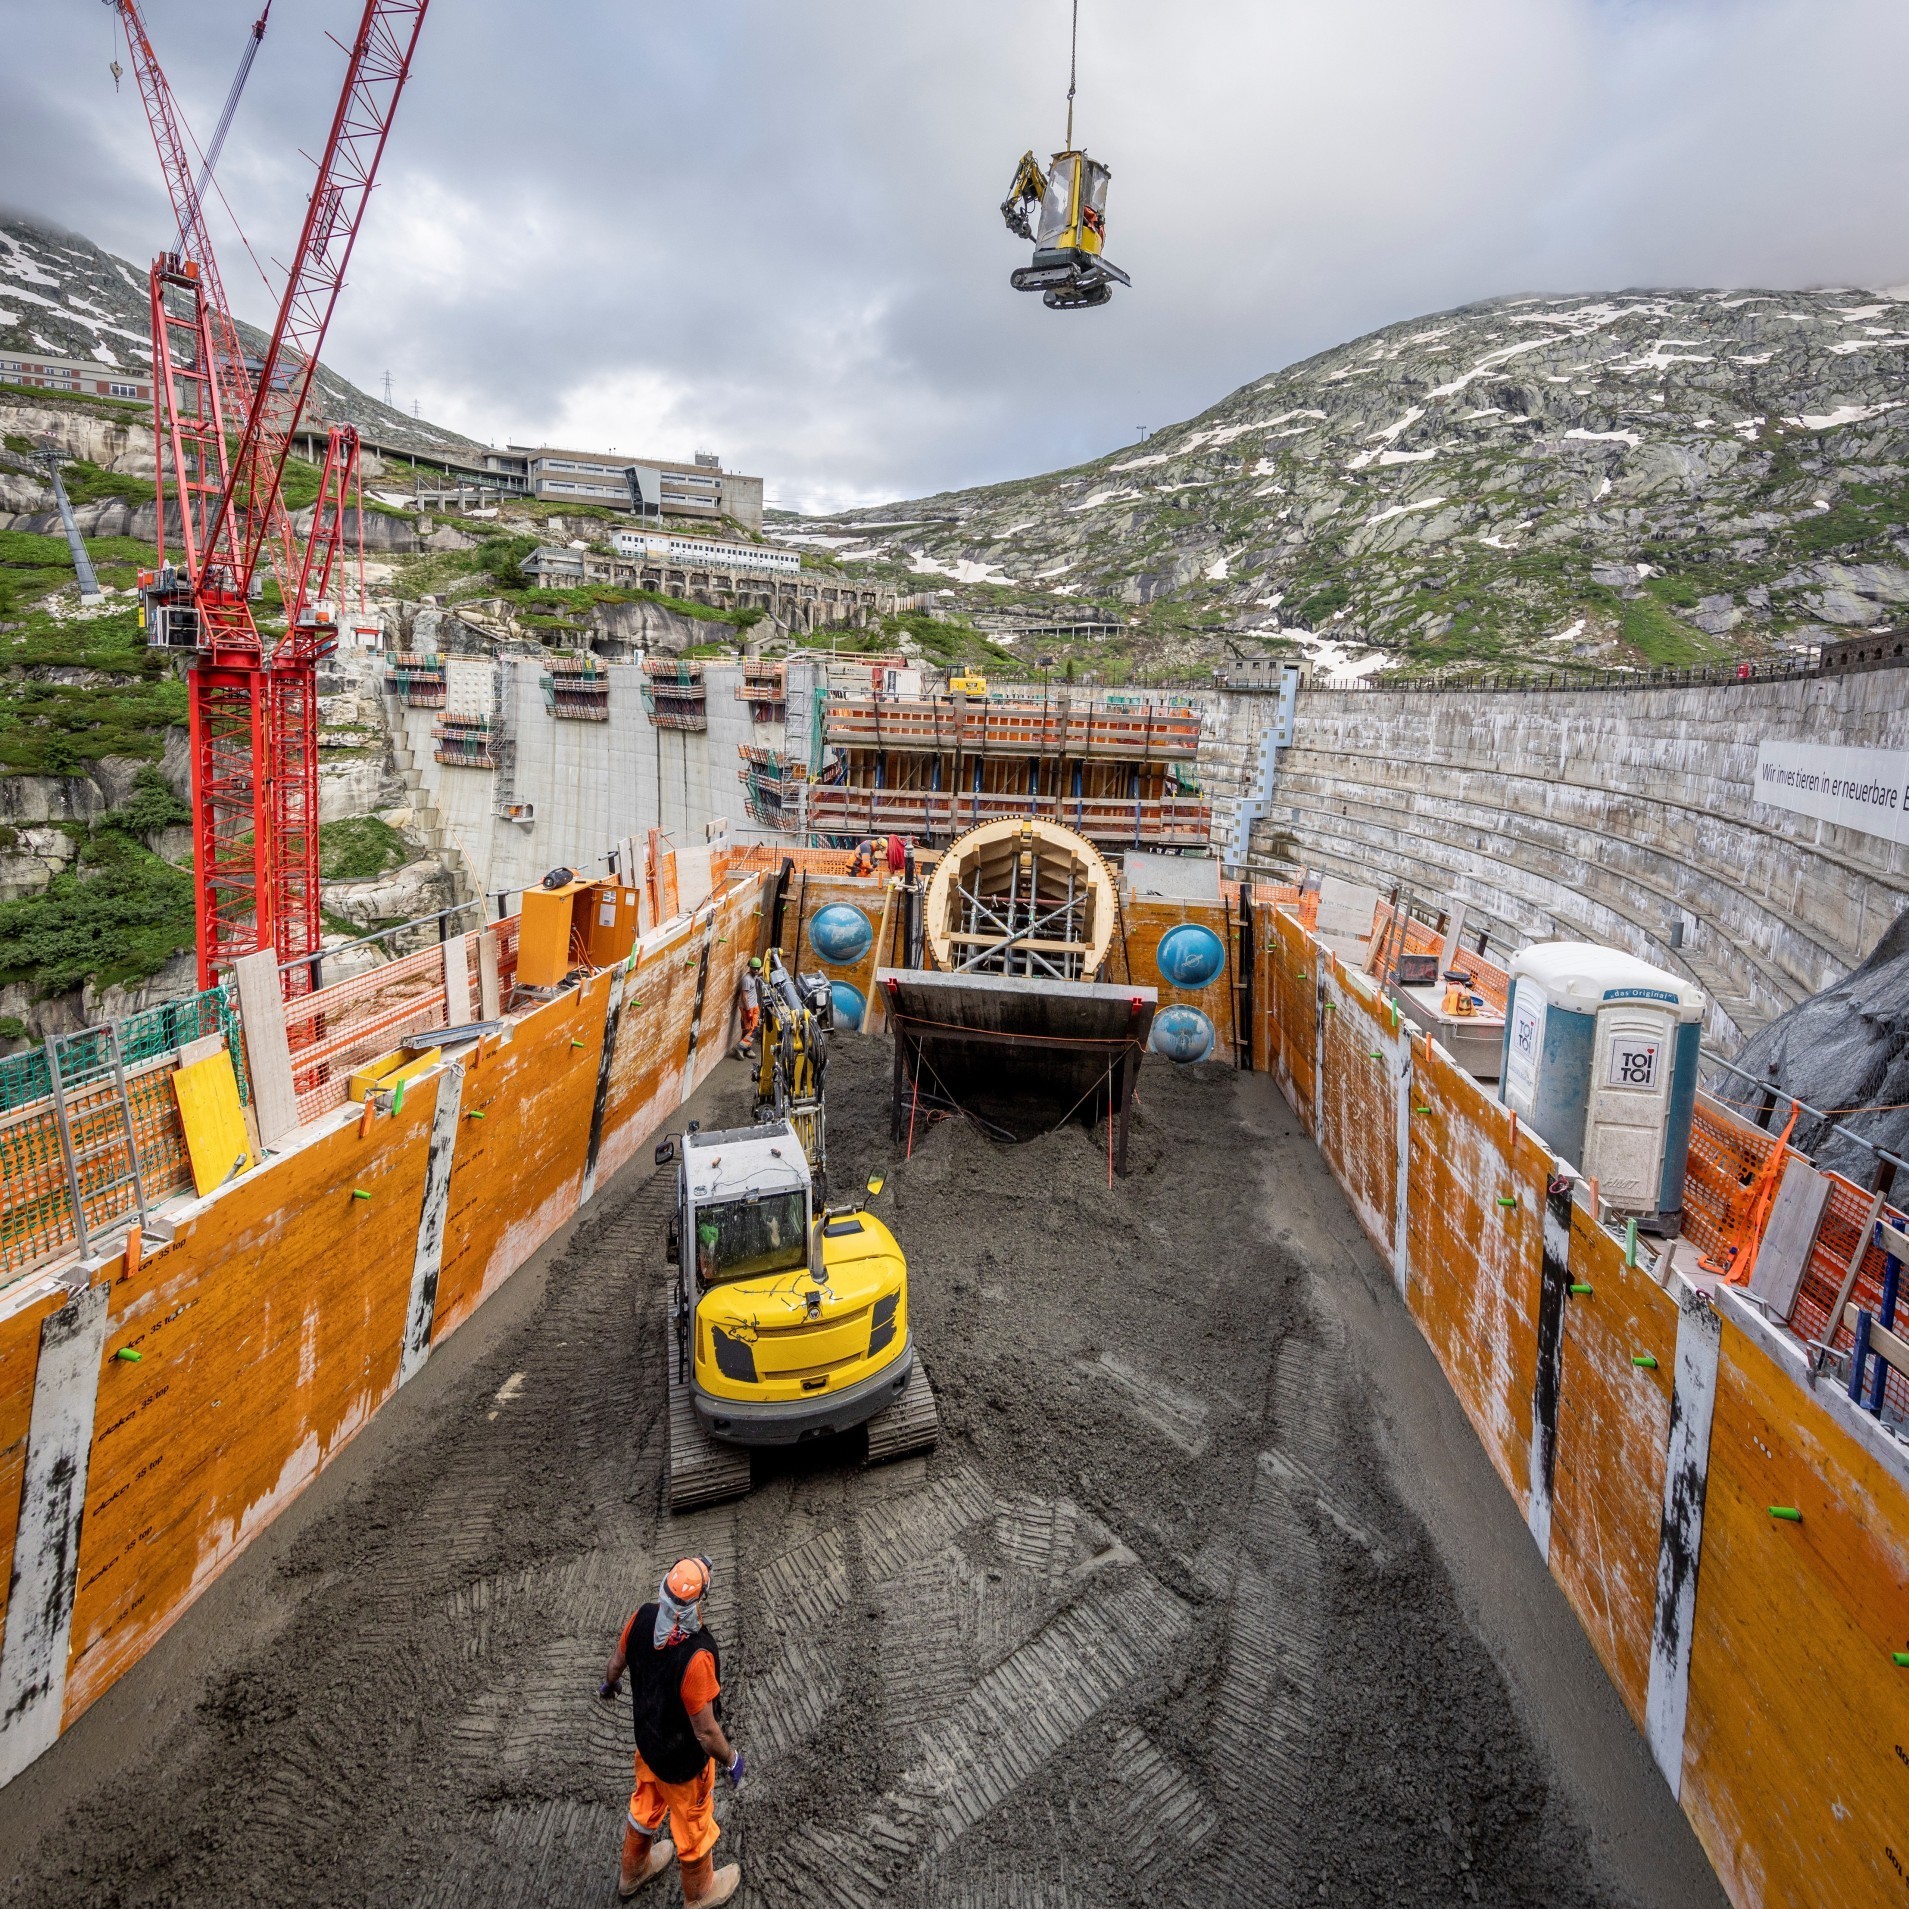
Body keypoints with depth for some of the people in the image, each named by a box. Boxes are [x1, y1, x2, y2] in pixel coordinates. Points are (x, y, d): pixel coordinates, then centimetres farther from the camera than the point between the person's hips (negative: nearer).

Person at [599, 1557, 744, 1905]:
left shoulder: (642, 1618, -25)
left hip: (647, 1741, 5)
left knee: (645, 1807, 33)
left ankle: (633, 1871, 60)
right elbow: (706, 1732, -31)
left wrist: (608, 1684, 21)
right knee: (693, 1826, 24)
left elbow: (617, 1661, -2)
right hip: (684, 1759, -5)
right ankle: (699, 1894, 50)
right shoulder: (696, 1657, -43)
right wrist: (731, 1759, -12)